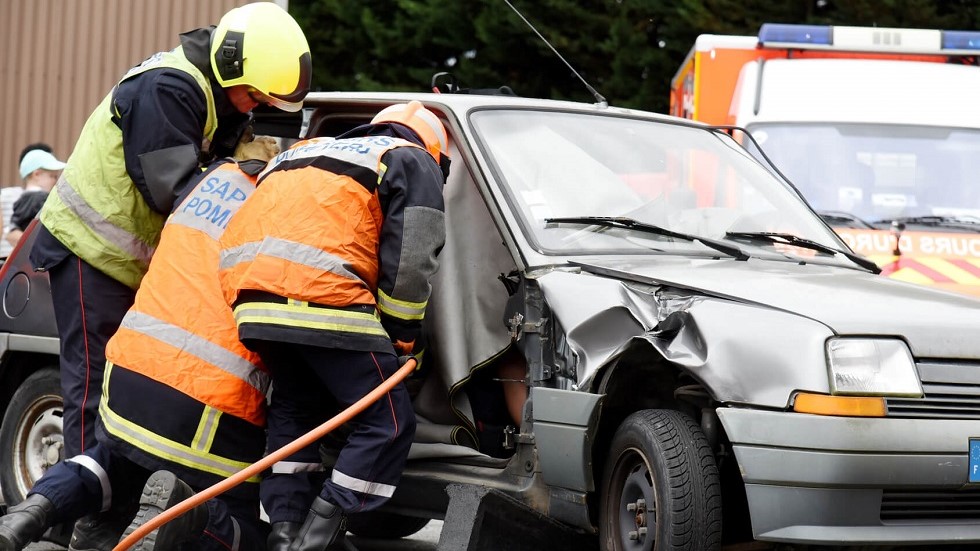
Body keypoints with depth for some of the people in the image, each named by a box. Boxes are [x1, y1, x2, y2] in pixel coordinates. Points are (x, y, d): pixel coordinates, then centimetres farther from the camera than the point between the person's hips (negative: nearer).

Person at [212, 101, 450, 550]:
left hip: (255, 296, 7)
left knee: (292, 410, 25)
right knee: (388, 422, 1)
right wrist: (405, 338, 10)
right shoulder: (413, 163, 17)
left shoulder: (305, 152, 38)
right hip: (325, 299, -7)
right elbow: (409, 261, 3)